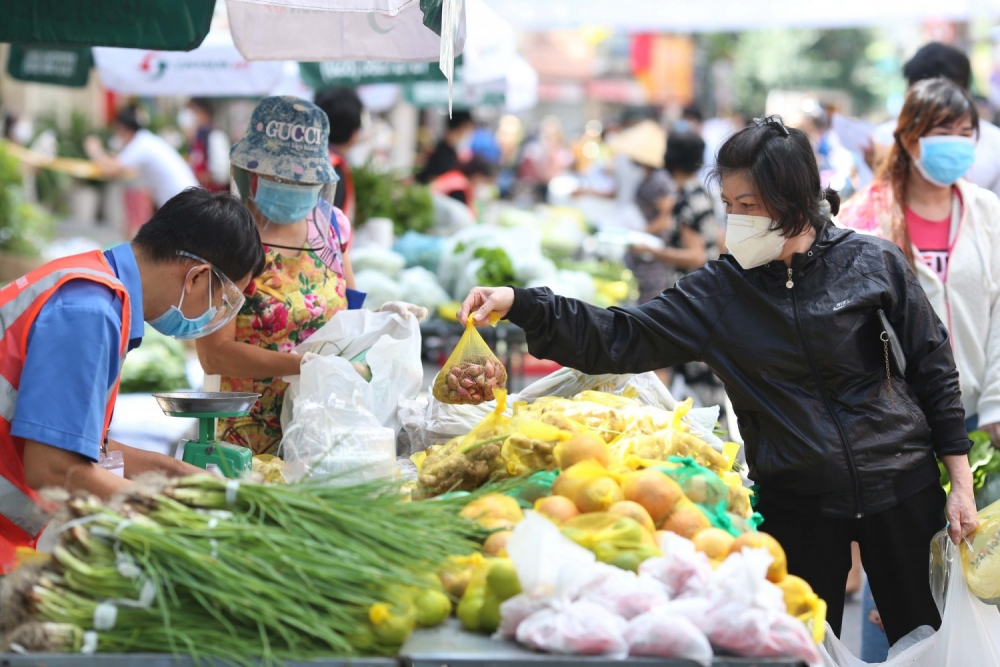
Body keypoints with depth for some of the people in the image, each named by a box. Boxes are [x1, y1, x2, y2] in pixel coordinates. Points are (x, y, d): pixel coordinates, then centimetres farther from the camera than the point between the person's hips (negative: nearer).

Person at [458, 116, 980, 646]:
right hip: (795, 501, 2)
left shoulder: (873, 263, -7)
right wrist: (519, 305, -22)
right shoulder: (720, 290, -3)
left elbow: (933, 369, -1)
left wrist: (960, 483, -1)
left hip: (899, 488, -1)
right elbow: (620, 339, -10)